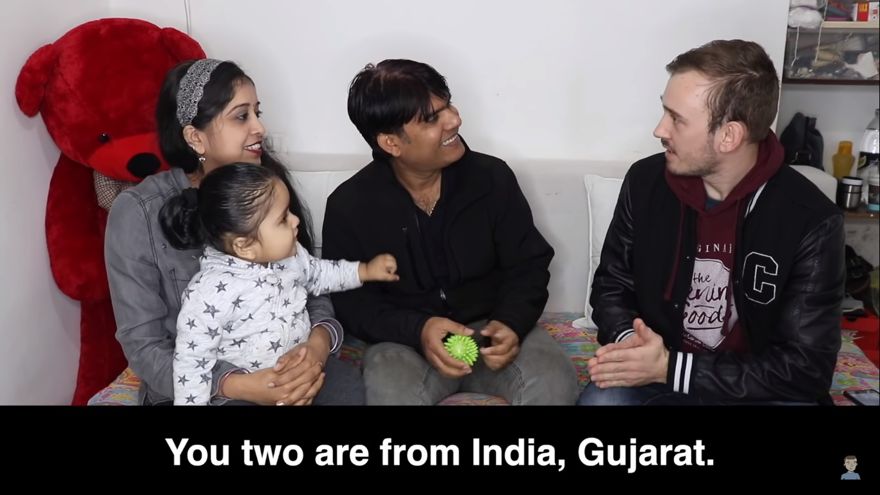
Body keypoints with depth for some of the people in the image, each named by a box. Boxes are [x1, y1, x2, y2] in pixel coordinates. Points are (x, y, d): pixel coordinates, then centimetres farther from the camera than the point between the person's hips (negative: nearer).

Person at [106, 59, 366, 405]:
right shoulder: (139, 212, -12)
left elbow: (313, 288, 0)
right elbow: (144, 347, -12)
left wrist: (319, 342, -23)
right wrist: (242, 386, -26)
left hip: (280, 363, 4)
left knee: (347, 386, -25)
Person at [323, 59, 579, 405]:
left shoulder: (492, 177, -4)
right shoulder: (349, 205, -8)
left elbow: (528, 265, 3)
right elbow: (351, 302, -4)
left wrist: (511, 323, -18)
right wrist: (417, 329, -23)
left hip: (490, 327, 2)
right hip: (405, 340, -1)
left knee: (555, 384, -27)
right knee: (391, 396, -35)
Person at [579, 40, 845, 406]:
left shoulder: (810, 221, -15)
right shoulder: (645, 182, -5)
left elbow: (805, 368, -15)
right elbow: (611, 286, 6)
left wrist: (671, 368, -23)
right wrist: (628, 341, -18)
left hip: (757, 388, -1)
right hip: (654, 371, 1)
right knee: (601, 399, -29)